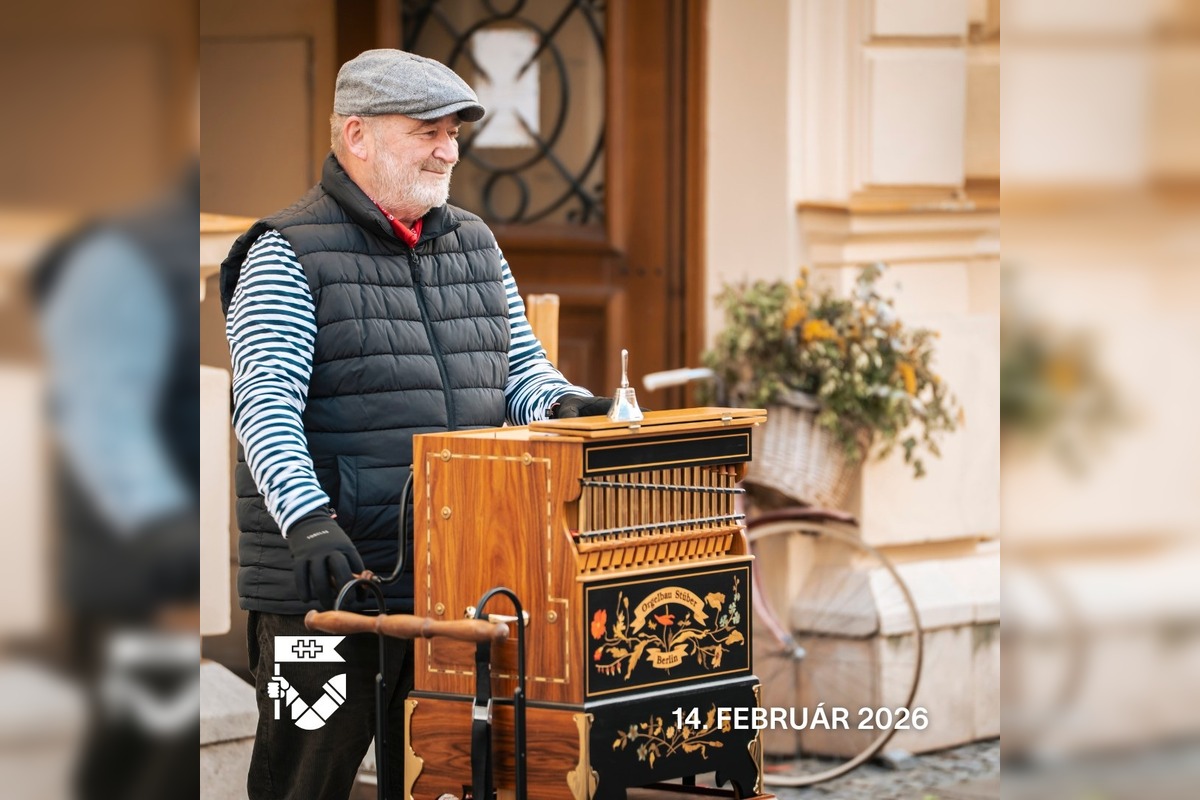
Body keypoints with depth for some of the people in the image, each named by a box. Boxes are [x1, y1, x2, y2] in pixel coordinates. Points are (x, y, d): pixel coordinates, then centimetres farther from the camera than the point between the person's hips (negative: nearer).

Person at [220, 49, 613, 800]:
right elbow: (266, 409, -15)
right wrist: (307, 521, -31)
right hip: (329, 576, -6)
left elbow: (522, 369, 18)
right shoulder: (288, 257, -6)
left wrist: (562, 406, -6)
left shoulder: (474, 244, 16)